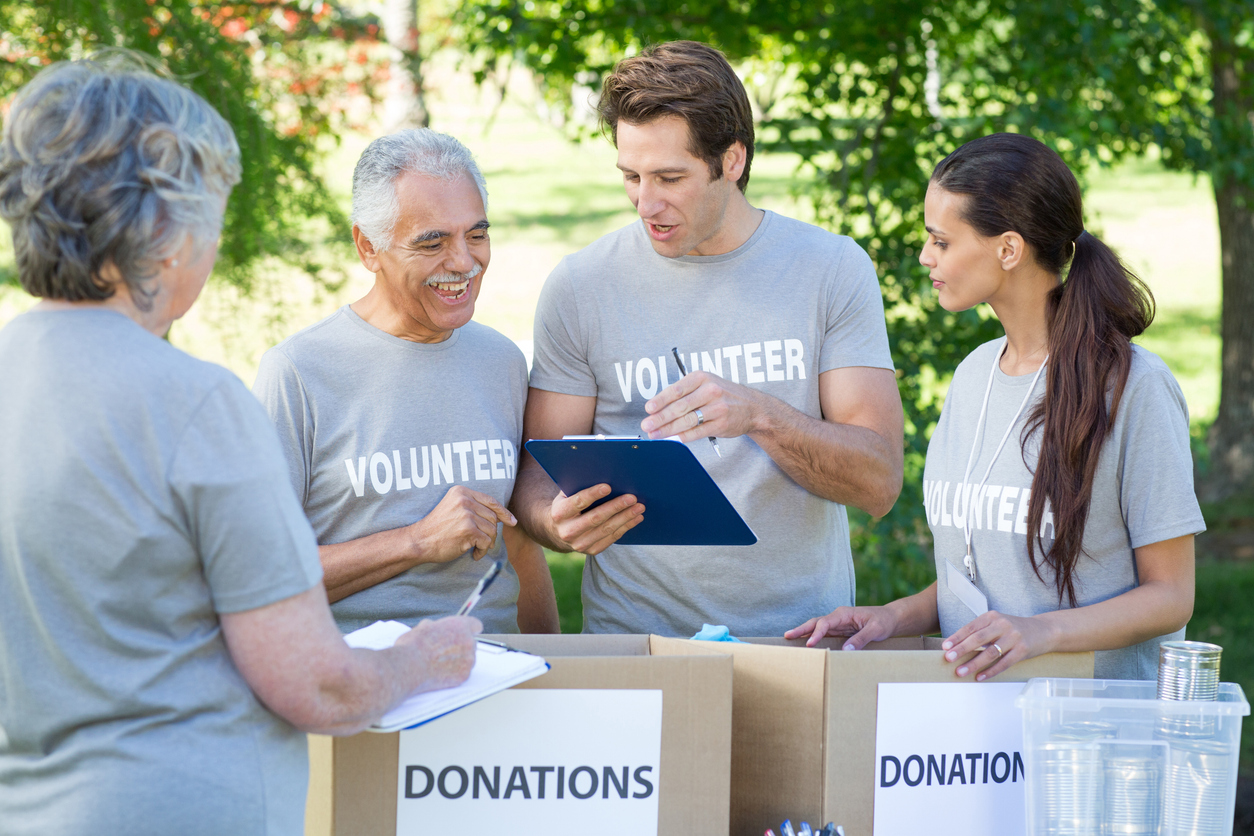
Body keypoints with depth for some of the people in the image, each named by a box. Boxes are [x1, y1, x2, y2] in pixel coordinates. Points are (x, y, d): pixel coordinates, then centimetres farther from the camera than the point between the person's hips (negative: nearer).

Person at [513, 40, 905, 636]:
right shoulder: (579, 287, 3)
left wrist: (761, 415, -19)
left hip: (800, 631, -3)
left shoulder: (834, 270, 2)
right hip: (632, 635, 3)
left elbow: (879, 483, -2)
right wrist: (559, 523, -16)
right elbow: (538, 475, 7)